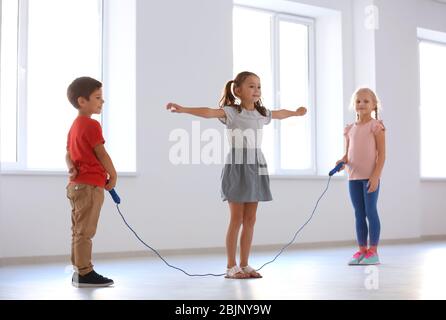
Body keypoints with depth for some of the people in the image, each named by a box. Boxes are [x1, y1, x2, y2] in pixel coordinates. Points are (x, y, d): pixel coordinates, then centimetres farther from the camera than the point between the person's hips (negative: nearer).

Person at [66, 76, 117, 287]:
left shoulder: (75, 126, 18)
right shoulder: (91, 125, -13)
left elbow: (68, 154, 13)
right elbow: (101, 154, -13)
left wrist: (72, 167, -5)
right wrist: (113, 175, -1)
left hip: (77, 184, 10)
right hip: (90, 185, -10)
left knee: (79, 231, 11)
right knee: (85, 231, -7)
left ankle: (79, 271, 16)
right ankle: (84, 273, -4)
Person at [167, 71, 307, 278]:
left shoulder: (262, 114, 11)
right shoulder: (231, 112, -9)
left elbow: (279, 114, 33)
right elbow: (208, 112, -25)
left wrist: (296, 113, 51)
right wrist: (183, 109, -41)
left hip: (256, 168, 6)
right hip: (237, 168, -6)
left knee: (250, 220, 8)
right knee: (236, 220, -2)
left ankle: (244, 265, 16)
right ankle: (231, 267, 7)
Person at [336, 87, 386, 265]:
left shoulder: (376, 126, -4)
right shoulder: (350, 129, 12)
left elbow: (382, 154, -8)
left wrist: (375, 176, -16)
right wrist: (343, 161, -7)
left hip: (370, 177, -5)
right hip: (354, 177, 6)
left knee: (370, 212, -3)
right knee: (359, 214, 9)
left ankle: (373, 251, 5)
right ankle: (362, 249, 17)